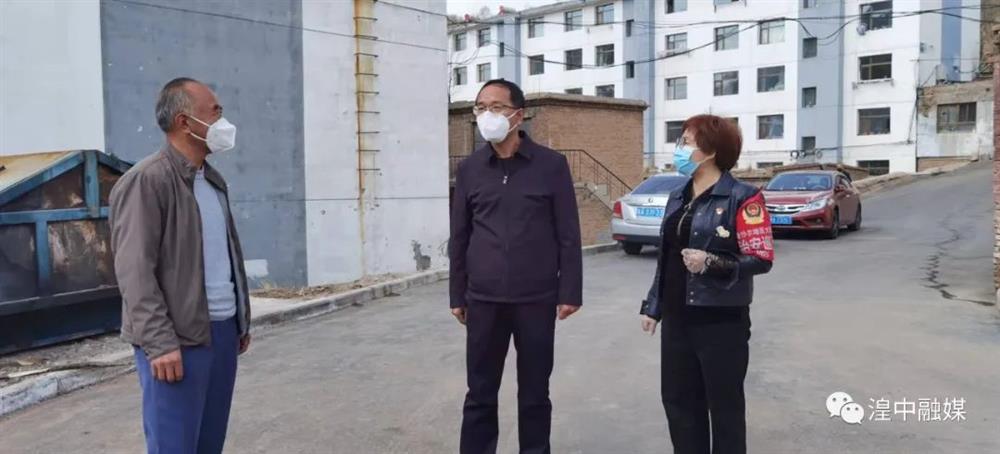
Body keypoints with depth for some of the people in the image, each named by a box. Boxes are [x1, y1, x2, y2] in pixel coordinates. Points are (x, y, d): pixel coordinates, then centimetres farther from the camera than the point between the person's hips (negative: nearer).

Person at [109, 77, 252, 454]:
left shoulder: (213, 180, 15)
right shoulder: (145, 181, -11)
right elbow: (135, 271, -16)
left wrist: (242, 319, 18)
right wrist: (159, 342, -19)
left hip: (222, 331, 8)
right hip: (178, 339, -8)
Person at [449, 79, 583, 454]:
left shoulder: (551, 164, -2)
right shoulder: (469, 169, 6)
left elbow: (568, 234, -1)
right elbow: (459, 237, 9)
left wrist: (570, 292, -4)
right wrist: (458, 296, 9)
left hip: (536, 299, -2)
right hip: (484, 301, 2)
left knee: (534, 393, 11)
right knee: (480, 394, 9)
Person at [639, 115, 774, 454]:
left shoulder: (742, 198, -10)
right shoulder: (678, 197, 12)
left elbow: (762, 259, -14)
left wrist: (713, 263, -27)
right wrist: (653, 306, 15)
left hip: (721, 320, -7)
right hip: (677, 319, 7)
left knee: (724, 404, 6)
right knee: (678, 399, 13)